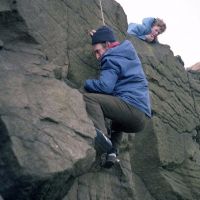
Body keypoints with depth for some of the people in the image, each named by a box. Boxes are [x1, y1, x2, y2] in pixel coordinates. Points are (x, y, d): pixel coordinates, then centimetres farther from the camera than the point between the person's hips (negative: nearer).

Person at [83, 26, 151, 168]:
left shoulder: (111, 59, -3)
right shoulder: (129, 53, 23)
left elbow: (105, 86, -15)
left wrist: (87, 83, 3)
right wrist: (99, 37, 47)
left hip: (132, 107, -9)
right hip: (142, 119, 9)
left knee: (88, 98, -14)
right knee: (116, 123, 41)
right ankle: (112, 150, 15)